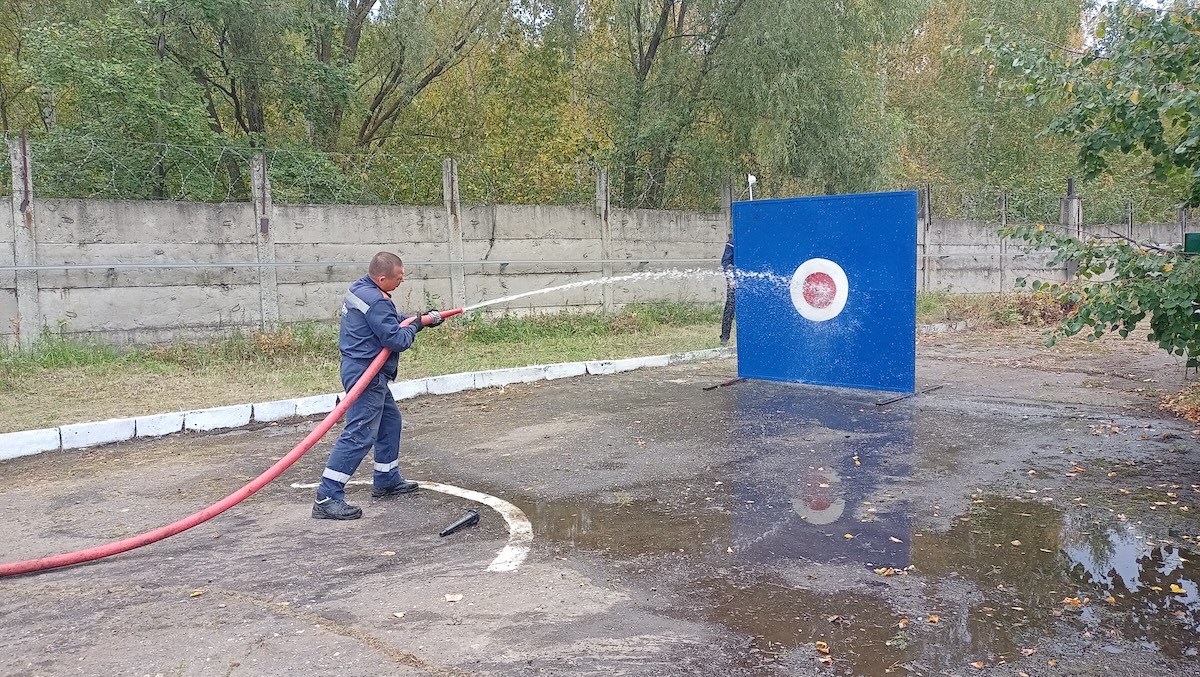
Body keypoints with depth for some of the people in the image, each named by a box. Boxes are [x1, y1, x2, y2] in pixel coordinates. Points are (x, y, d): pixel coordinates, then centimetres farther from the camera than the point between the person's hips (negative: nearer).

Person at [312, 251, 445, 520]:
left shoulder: (360, 287, 9)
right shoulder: (376, 301, -23)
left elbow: (389, 321, 22)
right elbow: (396, 340, -22)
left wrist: (422, 319, 14)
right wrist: (414, 327, -2)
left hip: (367, 371, 11)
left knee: (390, 420, 22)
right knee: (360, 434, -11)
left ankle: (387, 480, 34)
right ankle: (327, 498, -11)